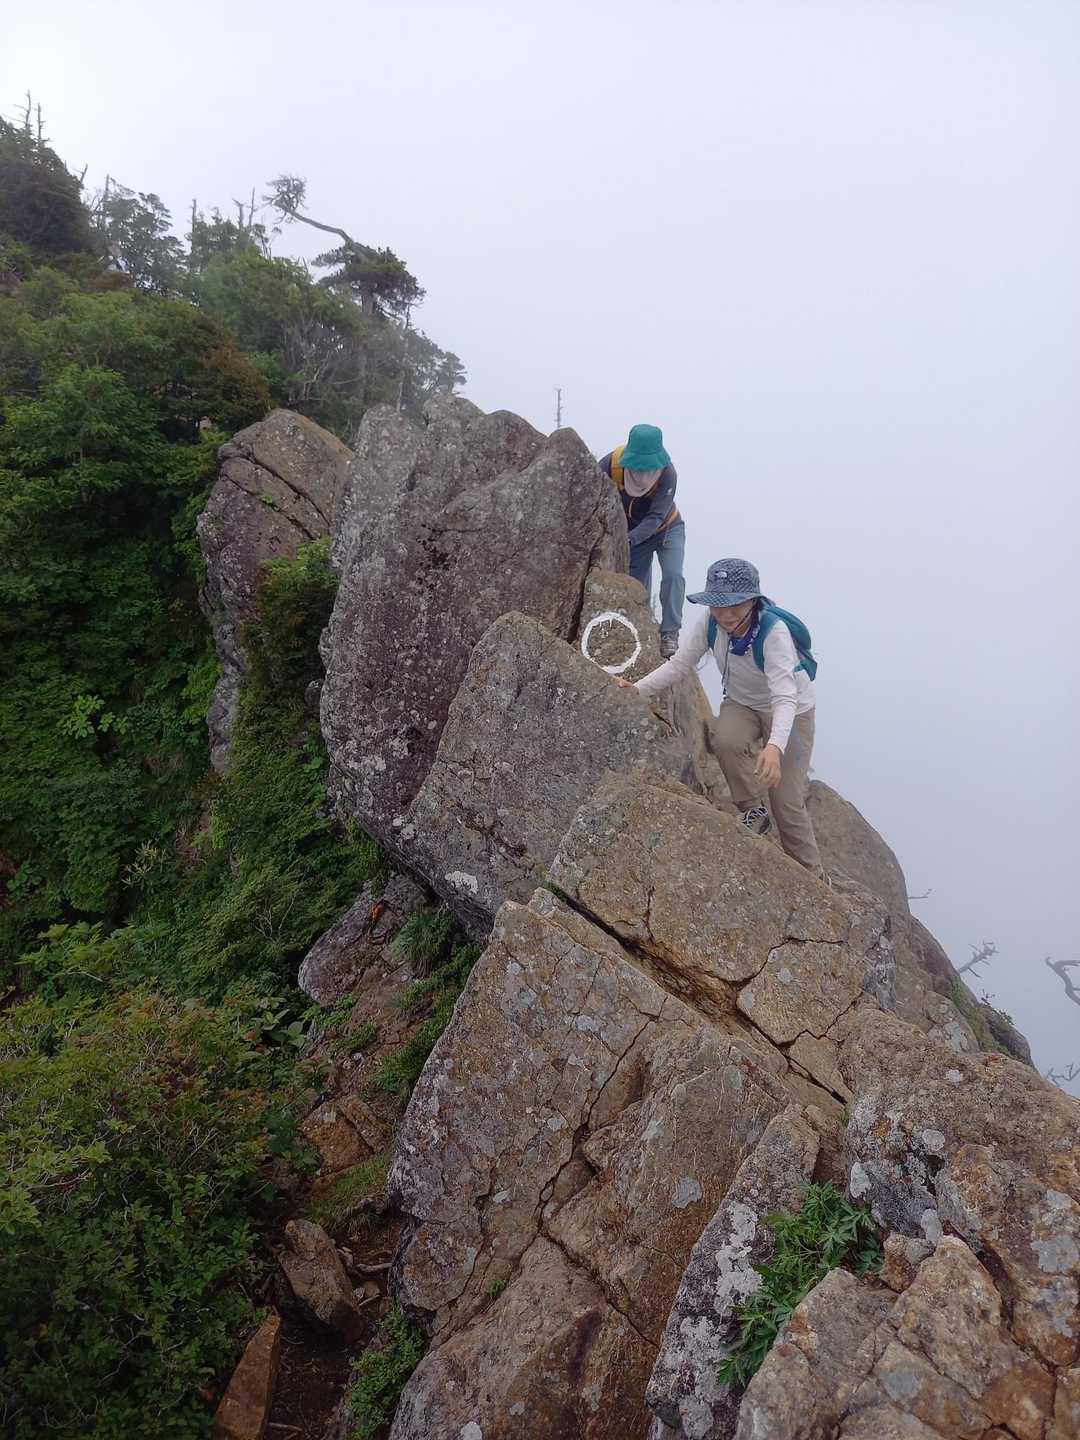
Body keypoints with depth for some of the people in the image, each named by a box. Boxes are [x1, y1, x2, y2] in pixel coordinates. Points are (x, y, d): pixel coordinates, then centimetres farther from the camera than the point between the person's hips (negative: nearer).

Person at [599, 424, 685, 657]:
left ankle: (670, 634, -19)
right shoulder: (611, 463, -27)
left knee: (673, 575, -23)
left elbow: (655, 517, -35)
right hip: (632, 534, 2)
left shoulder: (667, 474, -32)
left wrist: (630, 540, -49)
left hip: (666, 528, -2)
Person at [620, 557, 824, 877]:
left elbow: (785, 697, -43)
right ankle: (754, 811, -5)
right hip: (741, 704, 4)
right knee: (725, 740, -31)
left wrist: (775, 746, -60)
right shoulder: (710, 623, -21)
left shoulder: (773, 631, -35)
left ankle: (812, 876, 17)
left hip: (791, 711, -4)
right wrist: (638, 688, -29)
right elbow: (679, 664, -13)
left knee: (787, 803, -6)